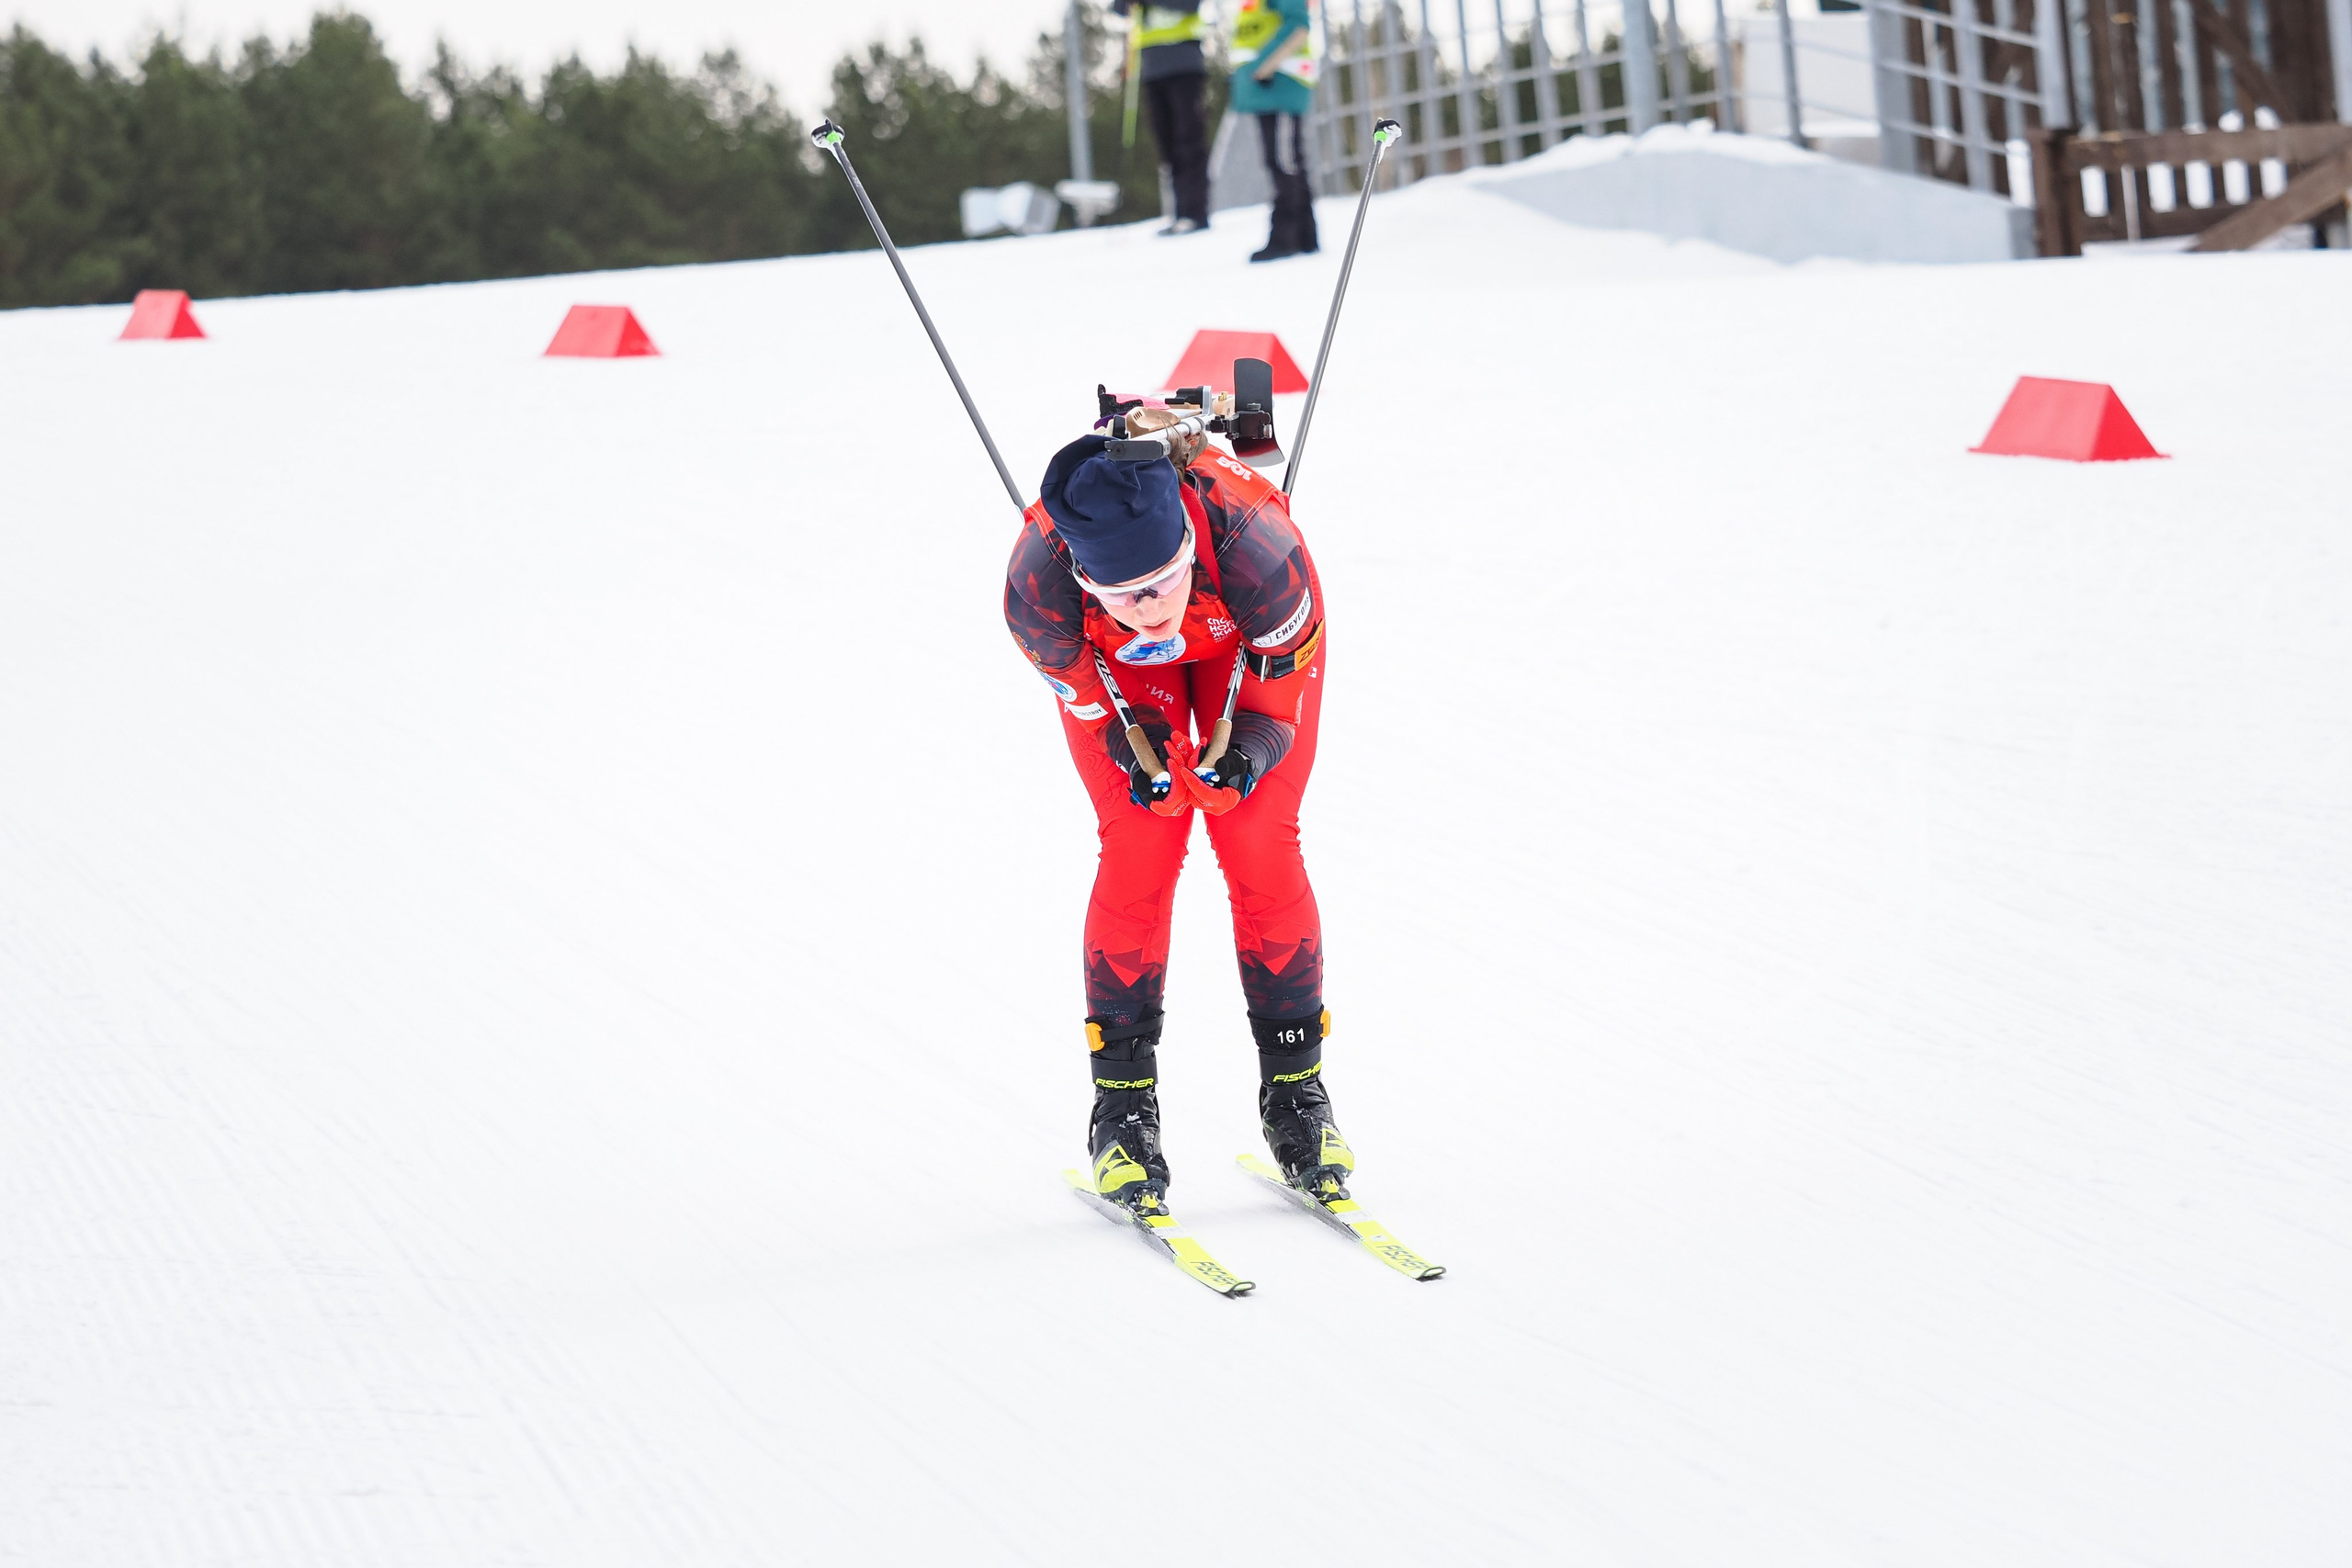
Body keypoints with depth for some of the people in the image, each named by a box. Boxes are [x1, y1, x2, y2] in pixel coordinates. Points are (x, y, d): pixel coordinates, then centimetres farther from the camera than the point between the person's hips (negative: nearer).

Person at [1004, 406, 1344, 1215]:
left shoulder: (1254, 545, -44)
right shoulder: (1038, 590, -41)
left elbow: (1288, 663, -22)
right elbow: (1081, 682, -17)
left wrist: (1245, 755, -37)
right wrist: (1136, 751, -31)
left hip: (1250, 638, 0)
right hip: (1110, 664, 0)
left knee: (1261, 846, -9)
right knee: (1138, 850, -11)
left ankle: (1296, 1088, 6)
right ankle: (1123, 1104, 0)